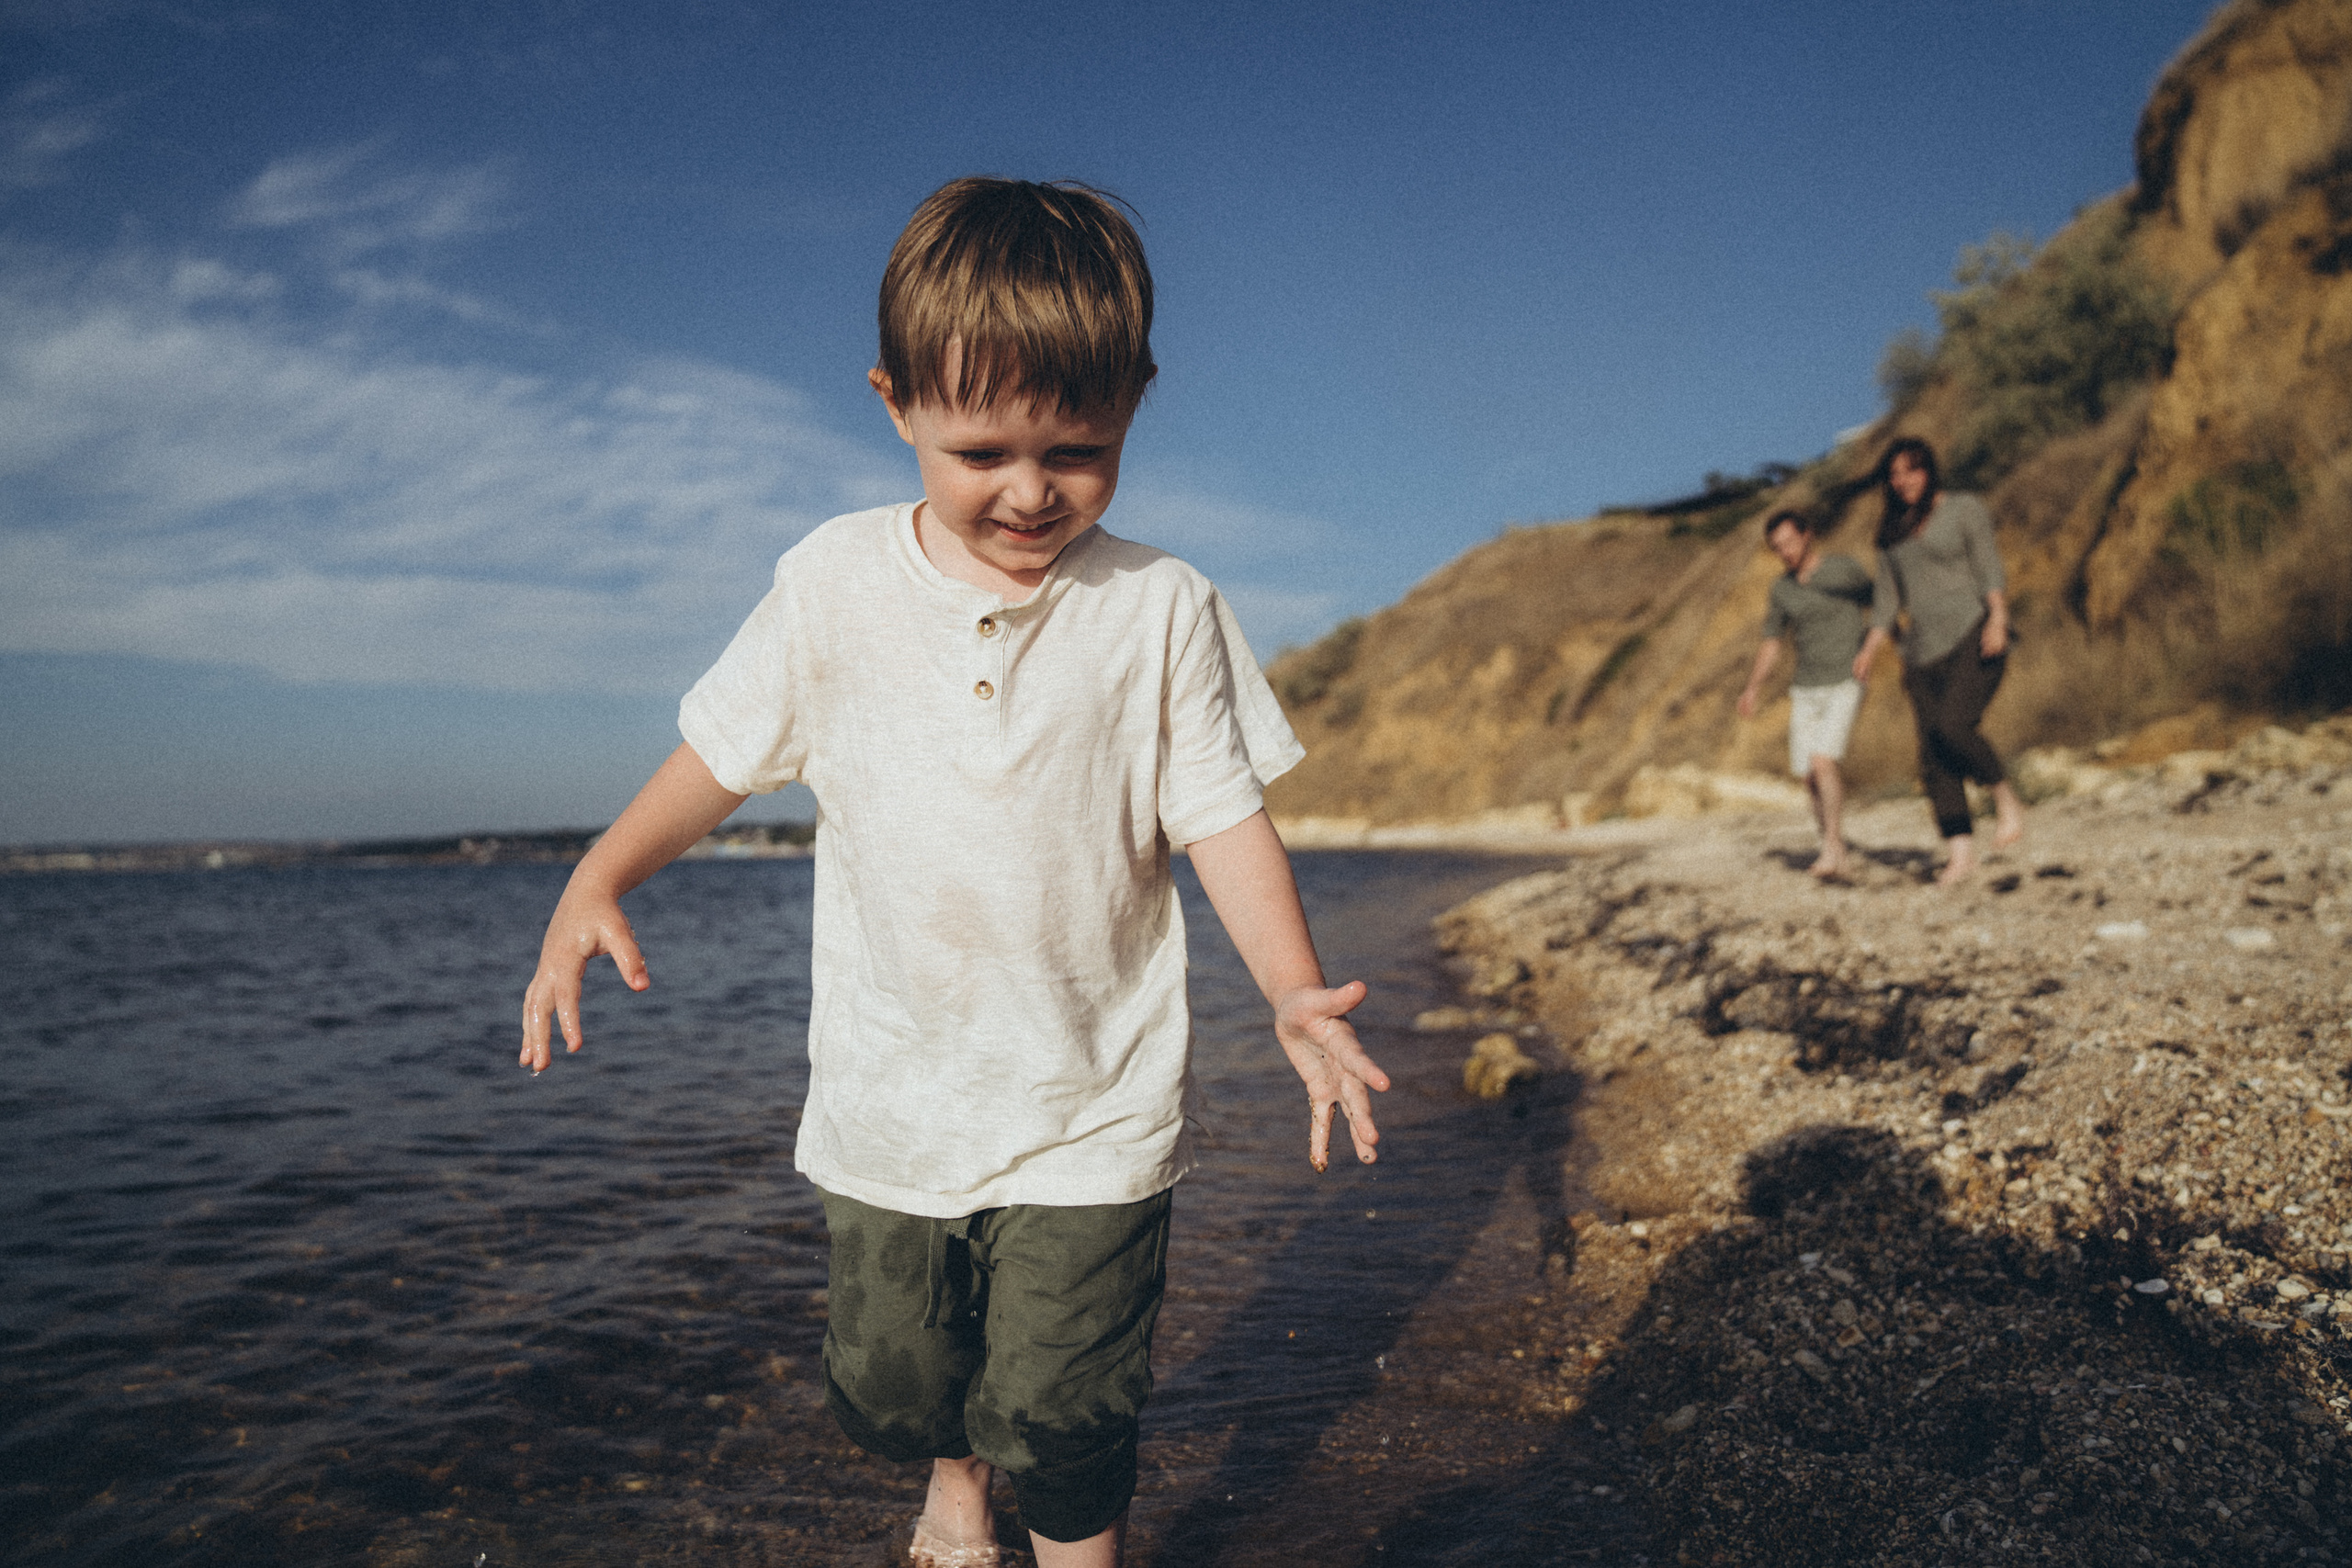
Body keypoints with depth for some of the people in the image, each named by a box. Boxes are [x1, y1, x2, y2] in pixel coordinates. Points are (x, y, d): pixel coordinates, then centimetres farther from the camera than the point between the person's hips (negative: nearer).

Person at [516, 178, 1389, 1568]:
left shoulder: (1162, 609, -9)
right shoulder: (838, 584, -5)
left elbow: (1222, 815, -6)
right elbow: (725, 751, 5)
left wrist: (1297, 988, -21)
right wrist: (597, 883, -7)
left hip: (1094, 1109, -2)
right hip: (890, 1096, 3)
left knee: (1061, 1414, 2)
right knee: (891, 1381, 19)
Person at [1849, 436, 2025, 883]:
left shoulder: (1964, 509, 3)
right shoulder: (1892, 532, 18)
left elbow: (1989, 566, -7)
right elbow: (1888, 598, 18)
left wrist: (1998, 619, -21)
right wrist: (1871, 649, 5)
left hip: (1973, 636, -6)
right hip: (1925, 652, 6)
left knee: (1954, 726, -26)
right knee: (1934, 758, -2)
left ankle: (2007, 799, -4)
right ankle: (1961, 852, 1)